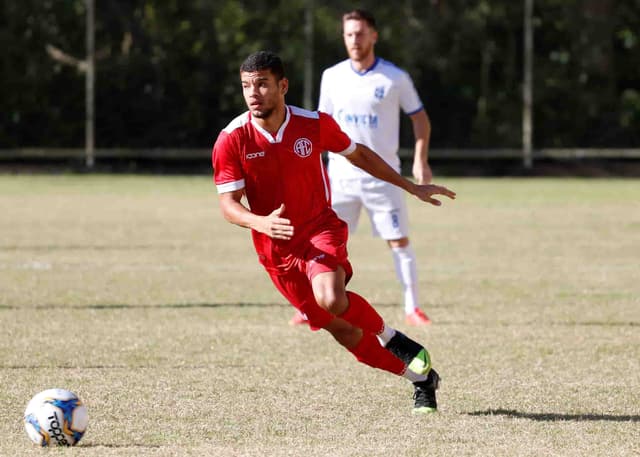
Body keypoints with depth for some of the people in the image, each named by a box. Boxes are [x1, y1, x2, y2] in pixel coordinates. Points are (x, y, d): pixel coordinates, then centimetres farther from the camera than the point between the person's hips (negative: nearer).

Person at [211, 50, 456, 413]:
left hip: (320, 229, -1)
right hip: (276, 249, 1)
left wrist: (412, 187, 14)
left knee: (331, 299, -32)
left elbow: (357, 154, 9)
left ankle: (393, 339, -5)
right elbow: (228, 203, -11)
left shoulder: (315, 124, -9)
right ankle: (421, 377, 18)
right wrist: (260, 223, -34)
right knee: (345, 333, 1)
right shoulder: (231, 141, -12)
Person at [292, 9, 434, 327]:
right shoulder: (332, 77, 4)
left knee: (399, 242, -3)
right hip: (341, 174, 2)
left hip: (383, 176, -2)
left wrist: (420, 160, -8)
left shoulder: (396, 79, -4)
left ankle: (412, 309, 5)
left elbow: (420, 119, 3)